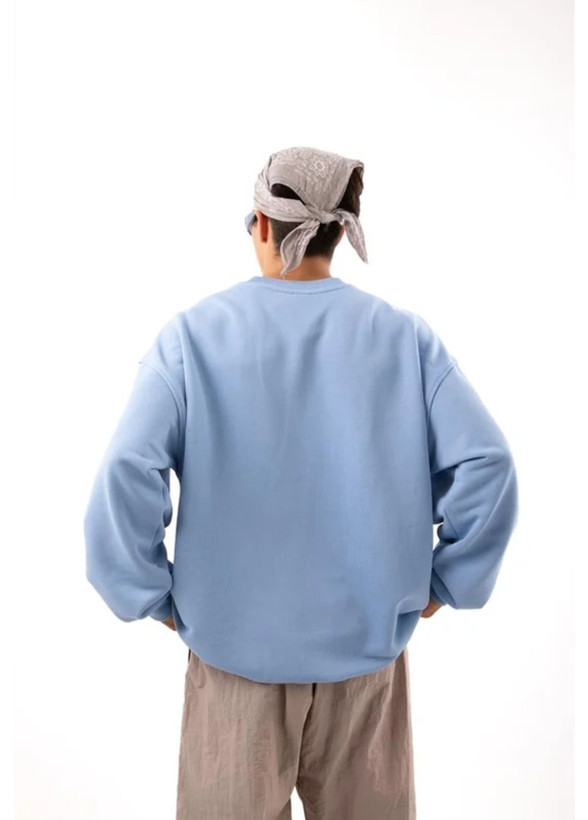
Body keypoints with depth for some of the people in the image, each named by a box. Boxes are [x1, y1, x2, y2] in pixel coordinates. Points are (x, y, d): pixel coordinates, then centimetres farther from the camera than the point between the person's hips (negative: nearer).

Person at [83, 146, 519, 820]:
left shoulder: (192, 333, -9)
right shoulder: (404, 334, -5)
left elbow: (125, 477, -17)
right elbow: (485, 466, -11)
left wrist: (152, 597, -3)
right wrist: (446, 584, 1)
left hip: (235, 646, -1)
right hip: (370, 643, 2)